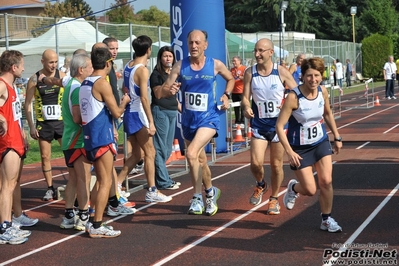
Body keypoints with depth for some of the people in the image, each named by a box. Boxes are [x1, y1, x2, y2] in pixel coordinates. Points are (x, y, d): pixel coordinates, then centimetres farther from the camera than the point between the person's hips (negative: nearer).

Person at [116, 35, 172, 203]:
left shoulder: (127, 67, 10)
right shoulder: (142, 70, -15)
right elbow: (144, 98, -20)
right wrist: (151, 122, -21)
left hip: (129, 113, 8)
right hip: (138, 115, -8)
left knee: (136, 155, 15)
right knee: (150, 153, 1)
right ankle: (152, 192, 5)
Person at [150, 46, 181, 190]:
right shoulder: (156, 74, -6)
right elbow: (158, 94, -17)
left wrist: (182, 109, 23)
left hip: (172, 112, 8)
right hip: (160, 111, -8)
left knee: (167, 149, 12)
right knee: (160, 148, -5)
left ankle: (162, 177, 19)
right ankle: (163, 182, -3)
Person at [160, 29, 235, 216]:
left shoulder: (215, 65, -7)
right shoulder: (180, 66, -4)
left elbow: (230, 79, 14)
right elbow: (163, 91, -5)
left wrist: (226, 95, -3)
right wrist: (170, 90, -28)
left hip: (208, 118, -4)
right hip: (188, 120, 4)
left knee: (191, 153, -24)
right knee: (200, 160, 17)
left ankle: (198, 197, -12)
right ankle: (210, 192, 39)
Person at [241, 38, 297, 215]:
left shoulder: (281, 72, -7)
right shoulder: (250, 73, -2)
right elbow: (245, 97, 0)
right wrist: (246, 107, -22)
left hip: (279, 124, -1)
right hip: (258, 124, 1)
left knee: (276, 164, 6)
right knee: (256, 163, -11)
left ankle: (274, 199, 27)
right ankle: (260, 185, 22)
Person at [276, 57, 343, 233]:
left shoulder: (323, 92, -9)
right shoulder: (294, 97, -26)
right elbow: (280, 126, -23)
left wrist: (337, 137, 12)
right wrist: (289, 152, -27)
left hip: (321, 142, 4)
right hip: (300, 147, -4)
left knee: (326, 182, -3)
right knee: (310, 190, -1)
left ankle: (327, 220, 16)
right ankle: (293, 188, 35)